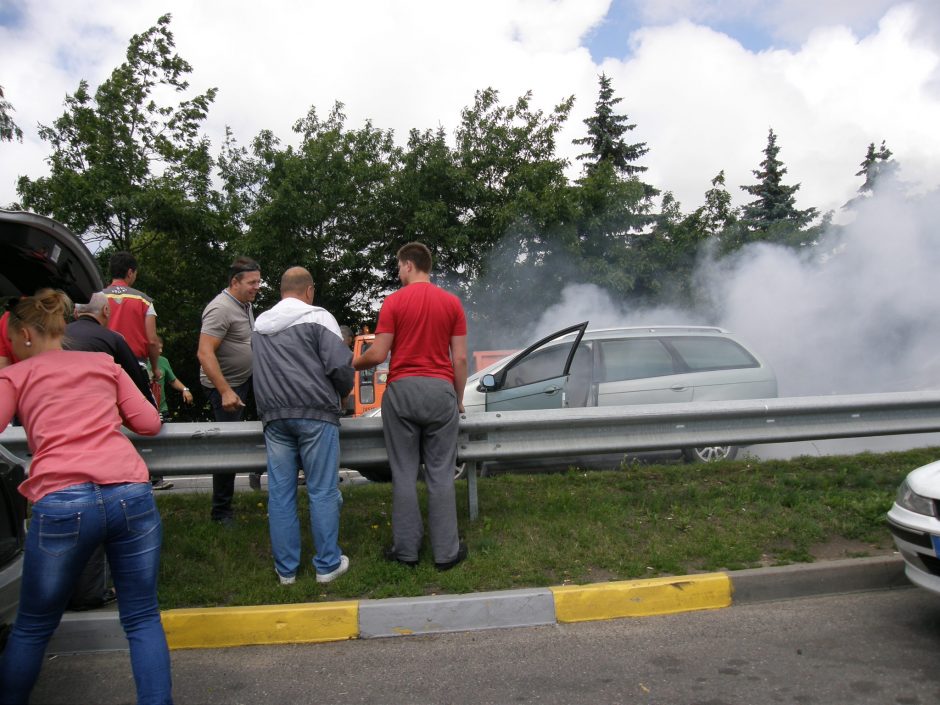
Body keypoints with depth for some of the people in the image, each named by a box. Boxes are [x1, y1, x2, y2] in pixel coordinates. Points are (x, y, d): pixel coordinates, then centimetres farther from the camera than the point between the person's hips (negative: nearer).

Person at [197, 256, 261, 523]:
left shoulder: (245, 304, 6)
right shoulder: (221, 309, -23)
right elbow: (205, 353, -29)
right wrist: (225, 392, -32)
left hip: (246, 377, 9)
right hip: (225, 385, -9)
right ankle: (221, 511, 9)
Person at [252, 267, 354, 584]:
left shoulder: (260, 324, 17)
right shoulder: (317, 317, -1)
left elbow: (259, 373, 20)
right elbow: (341, 366, -8)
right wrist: (341, 395, 10)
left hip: (274, 416, 5)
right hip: (315, 414, -5)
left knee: (280, 493, 6)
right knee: (322, 492, 2)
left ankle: (286, 569, 13)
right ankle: (328, 564, 9)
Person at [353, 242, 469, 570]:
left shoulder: (394, 301, -2)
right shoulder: (452, 302, 4)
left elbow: (377, 354, -4)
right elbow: (460, 358, 2)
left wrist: (353, 363, 16)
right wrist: (459, 398, 13)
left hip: (402, 390, -1)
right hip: (441, 392, 1)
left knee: (404, 473, 7)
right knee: (441, 474, 6)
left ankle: (406, 549, 14)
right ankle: (446, 551, 12)